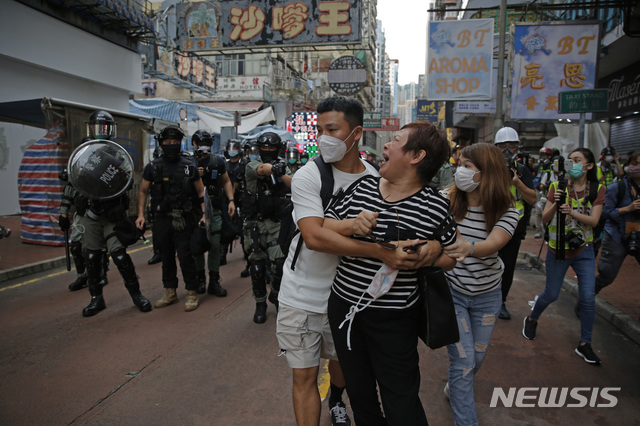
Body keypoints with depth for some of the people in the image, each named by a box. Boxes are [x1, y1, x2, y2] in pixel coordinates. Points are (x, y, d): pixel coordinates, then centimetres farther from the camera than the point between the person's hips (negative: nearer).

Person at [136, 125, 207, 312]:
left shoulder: (189, 165, 1)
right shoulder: (153, 167, 4)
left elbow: (200, 192, 4)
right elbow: (143, 192, 10)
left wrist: (204, 214, -6)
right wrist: (141, 214, 0)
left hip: (183, 220, -2)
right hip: (161, 218, 3)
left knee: (185, 256, -3)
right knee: (166, 257, 13)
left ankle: (192, 293, 10)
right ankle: (170, 292, 26)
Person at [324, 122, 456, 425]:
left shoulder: (435, 206, -10)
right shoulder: (363, 187, -1)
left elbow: (449, 258, 1)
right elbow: (320, 227, 3)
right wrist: (350, 224, -17)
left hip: (393, 318, -4)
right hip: (344, 306, 5)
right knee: (358, 392, 23)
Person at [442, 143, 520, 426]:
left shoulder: (507, 212, -14)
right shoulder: (449, 203, -13)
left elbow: (493, 243, -32)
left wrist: (469, 247, -54)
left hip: (487, 294, 2)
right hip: (451, 290, -2)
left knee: (477, 356, 18)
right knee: (463, 360, -3)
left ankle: (455, 389, 48)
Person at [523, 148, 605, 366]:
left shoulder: (597, 190, -1)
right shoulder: (557, 187, -4)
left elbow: (594, 220, -10)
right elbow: (545, 218, -7)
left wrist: (572, 212, -27)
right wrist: (555, 204, -26)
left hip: (583, 251, 1)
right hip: (558, 249, -1)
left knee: (588, 298, -2)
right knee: (551, 295, 7)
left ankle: (584, 344, 15)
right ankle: (531, 319, 35)